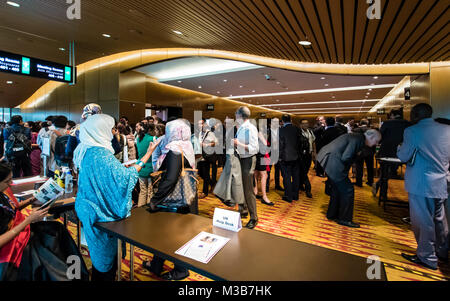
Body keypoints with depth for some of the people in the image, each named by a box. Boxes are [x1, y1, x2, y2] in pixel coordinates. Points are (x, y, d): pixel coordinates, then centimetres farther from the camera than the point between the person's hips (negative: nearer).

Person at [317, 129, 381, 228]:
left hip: (328, 160, 10)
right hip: (333, 164, -10)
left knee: (337, 189, 20)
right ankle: (344, 219, 12)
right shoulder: (357, 139, -14)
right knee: (348, 190, 0)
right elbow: (345, 158, -20)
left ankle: (332, 214, 33)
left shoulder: (358, 137, 16)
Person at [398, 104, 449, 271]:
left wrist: (400, 148, 9)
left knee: (422, 221, 4)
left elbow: (403, 156, -9)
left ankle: (427, 257, 16)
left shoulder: (412, 131, -15)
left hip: (421, 185, -7)